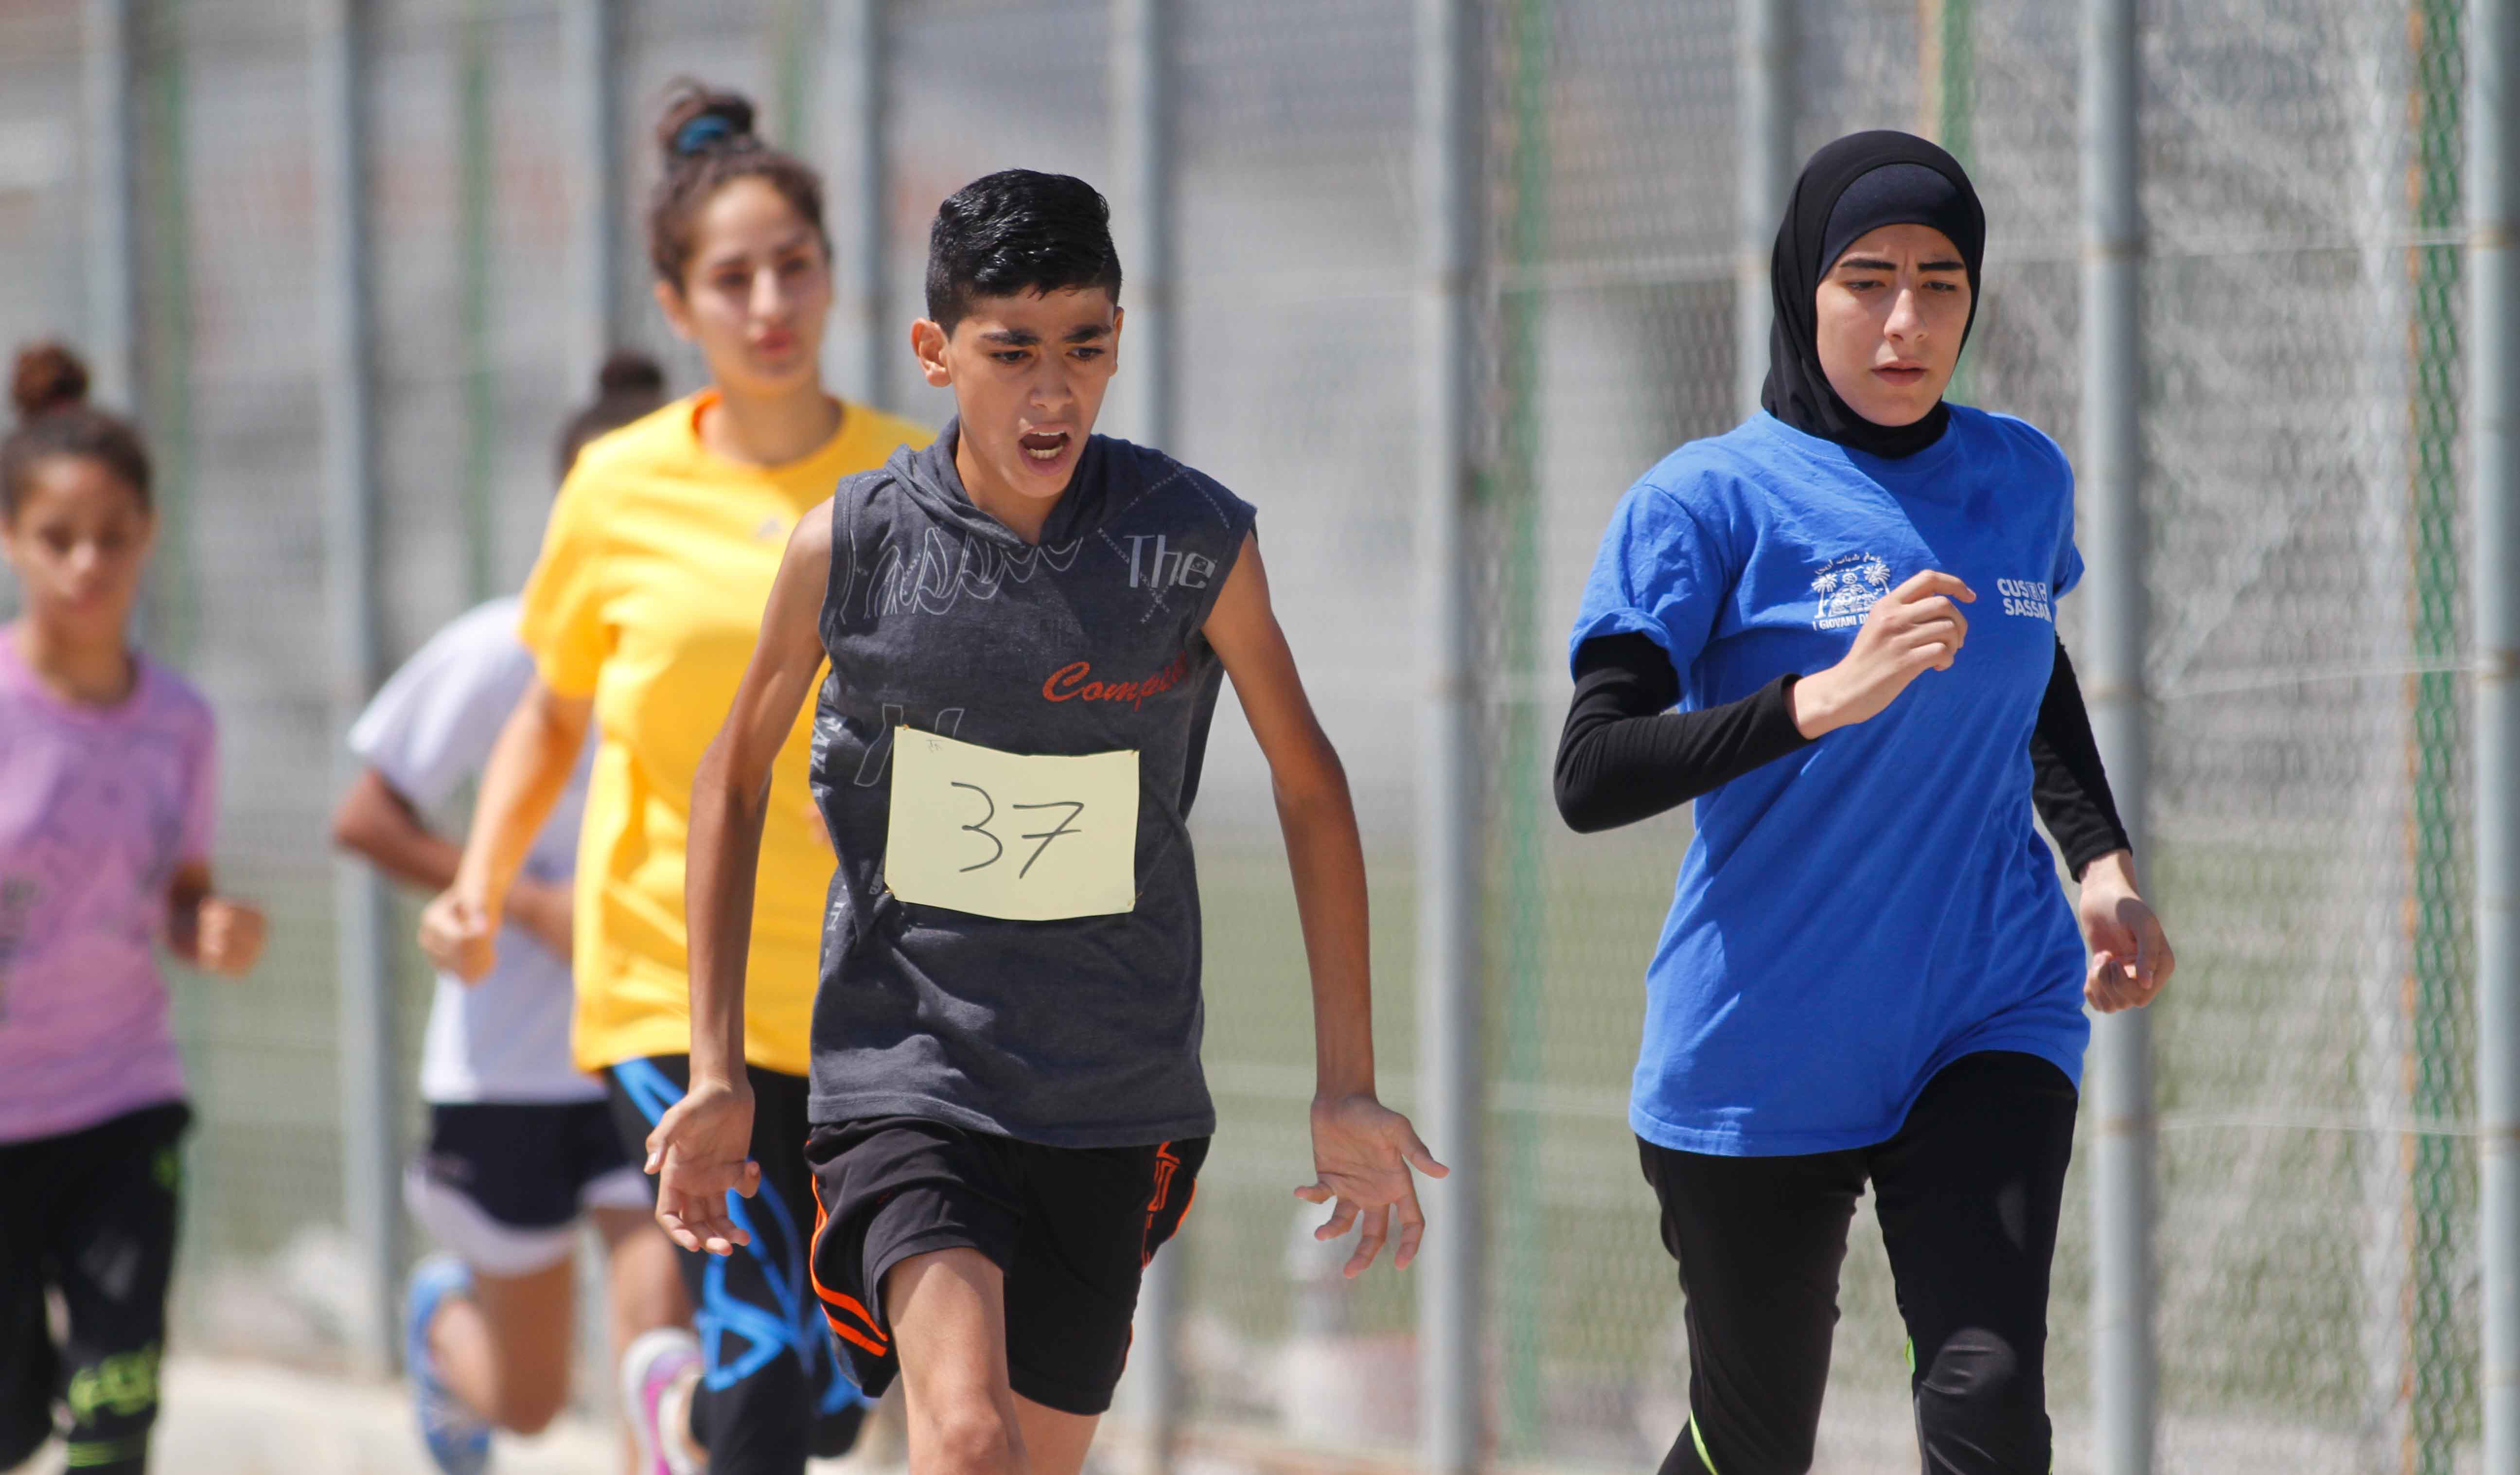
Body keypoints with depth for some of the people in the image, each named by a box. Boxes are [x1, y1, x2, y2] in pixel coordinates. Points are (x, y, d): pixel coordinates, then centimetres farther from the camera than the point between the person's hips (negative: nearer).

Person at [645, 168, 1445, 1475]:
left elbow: (1308, 787, 7)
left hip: (1115, 1102, 2)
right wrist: (714, 1073, 6)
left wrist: (1348, 1085, 7)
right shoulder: (850, 546, -7)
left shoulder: (1196, 544, -7)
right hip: (903, 1065, -2)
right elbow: (736, 778, 9)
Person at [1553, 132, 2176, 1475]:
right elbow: (1589, 779, -19)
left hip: (1992, 1023, 2)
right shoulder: (1710, 502, -9)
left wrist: (2103, 862, 10)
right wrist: (1828, 696, -30)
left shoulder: (2023, 482, 5)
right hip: (1760, 1053, -2)